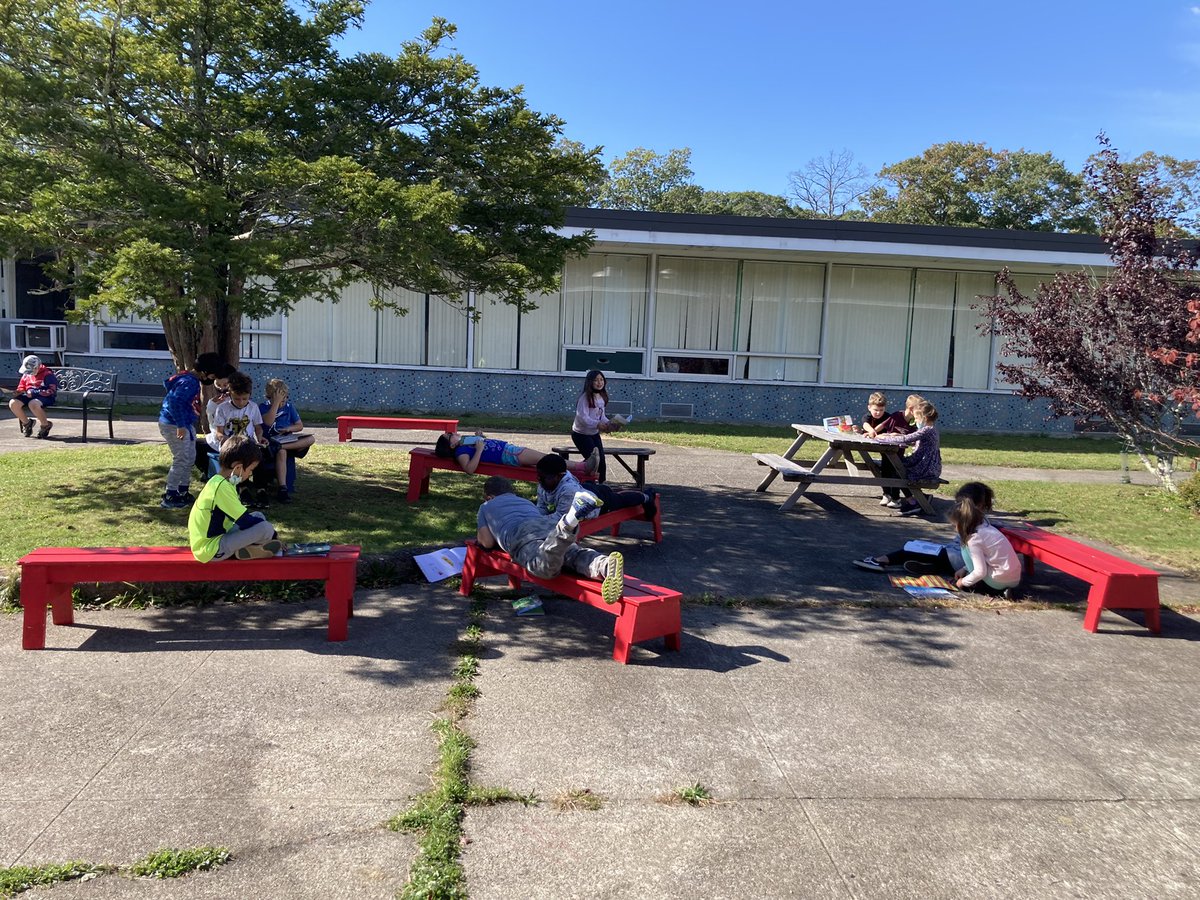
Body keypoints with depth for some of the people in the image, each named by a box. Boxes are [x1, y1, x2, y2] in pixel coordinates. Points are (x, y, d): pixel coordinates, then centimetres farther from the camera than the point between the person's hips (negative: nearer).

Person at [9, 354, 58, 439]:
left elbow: (52, 391, -16)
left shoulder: (47, 374, -8)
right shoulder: (26, 375, 15)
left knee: (32, 404, -39)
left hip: (44, 397, -7)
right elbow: (21, 388, 25)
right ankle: (26, 423, 6)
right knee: (13, 403, -18)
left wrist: (34, 393, -19)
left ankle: (46, 425, -13)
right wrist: (18, 392, -1)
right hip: (29, 397, 7)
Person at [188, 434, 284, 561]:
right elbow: (245, 521, -20)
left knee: (259, 516, 13)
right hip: (210, 550, -10)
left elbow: (240, 515, 17)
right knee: (266, 528, -23)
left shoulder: (220, 481, 8)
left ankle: (244, 547, -4)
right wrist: (274, 535, -8)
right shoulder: (222, 487, -22)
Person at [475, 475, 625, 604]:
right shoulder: (525, 501, 45)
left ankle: (571, 519, -63)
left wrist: (480, 535, 47)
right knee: (576, 555, -24)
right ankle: (606, 565, -58)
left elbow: (487, 542, 23)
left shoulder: (486, 507, 33)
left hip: (520, 534, -5)